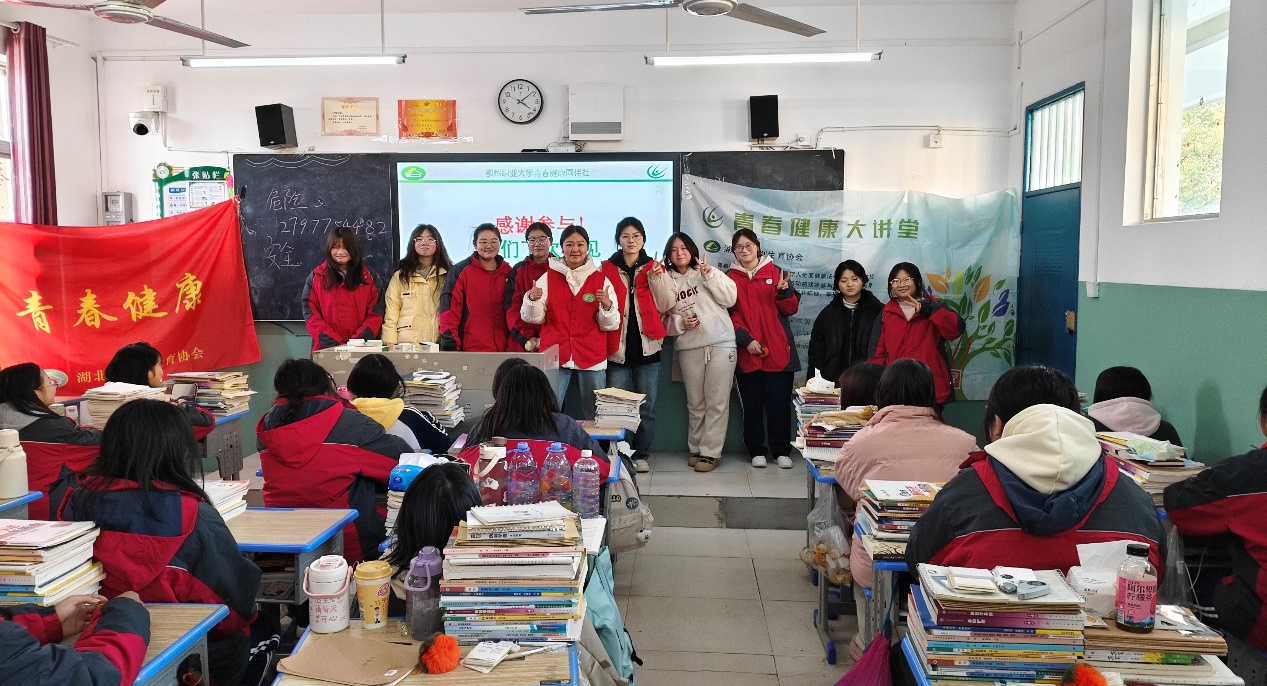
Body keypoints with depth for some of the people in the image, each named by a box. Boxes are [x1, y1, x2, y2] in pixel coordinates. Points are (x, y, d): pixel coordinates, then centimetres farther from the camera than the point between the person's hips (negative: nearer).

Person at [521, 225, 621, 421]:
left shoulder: (601, 280, 7)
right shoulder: (548, 277, 7)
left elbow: (610, 324, 3)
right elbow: (535, 318, 5)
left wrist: (607, 305, -16)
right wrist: (532, 300, -14)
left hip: (591, 357, 1)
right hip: (555, 355, 0)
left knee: (596, 416, 3)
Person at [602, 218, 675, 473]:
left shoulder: (655, 268, 11)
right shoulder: (607, 269, 8)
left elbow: (665, 305, 2)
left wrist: (657, 279, -9)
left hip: (647, 346, 1)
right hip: (618, 347, -1)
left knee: (647, 406, 3)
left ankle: (641, 454, 13)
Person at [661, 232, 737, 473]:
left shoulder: (706, 271, 5)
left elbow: (730, 299, -4)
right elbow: (665, 318, 11)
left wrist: (710, 276, -12)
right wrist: (680, 322, -8)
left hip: (720, 344, -2)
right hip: (688, 348, 2)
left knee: (717, 402, -2)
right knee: (695, 403, 9)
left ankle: (710, 452, 4)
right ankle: (696, 448, 22)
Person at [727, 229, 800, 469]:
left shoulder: (775, 273, 8)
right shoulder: (730, 278, 8)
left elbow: (791, 308, 5)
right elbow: (729, 314, 0)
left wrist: (784, 292, -15)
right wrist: (746, 340, -13)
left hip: (777, 350, 0)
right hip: (747, 352, 0)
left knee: (779, 402, 1)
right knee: (752, 403, 5)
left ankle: (782, 450, 11)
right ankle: (757, 451, 16)